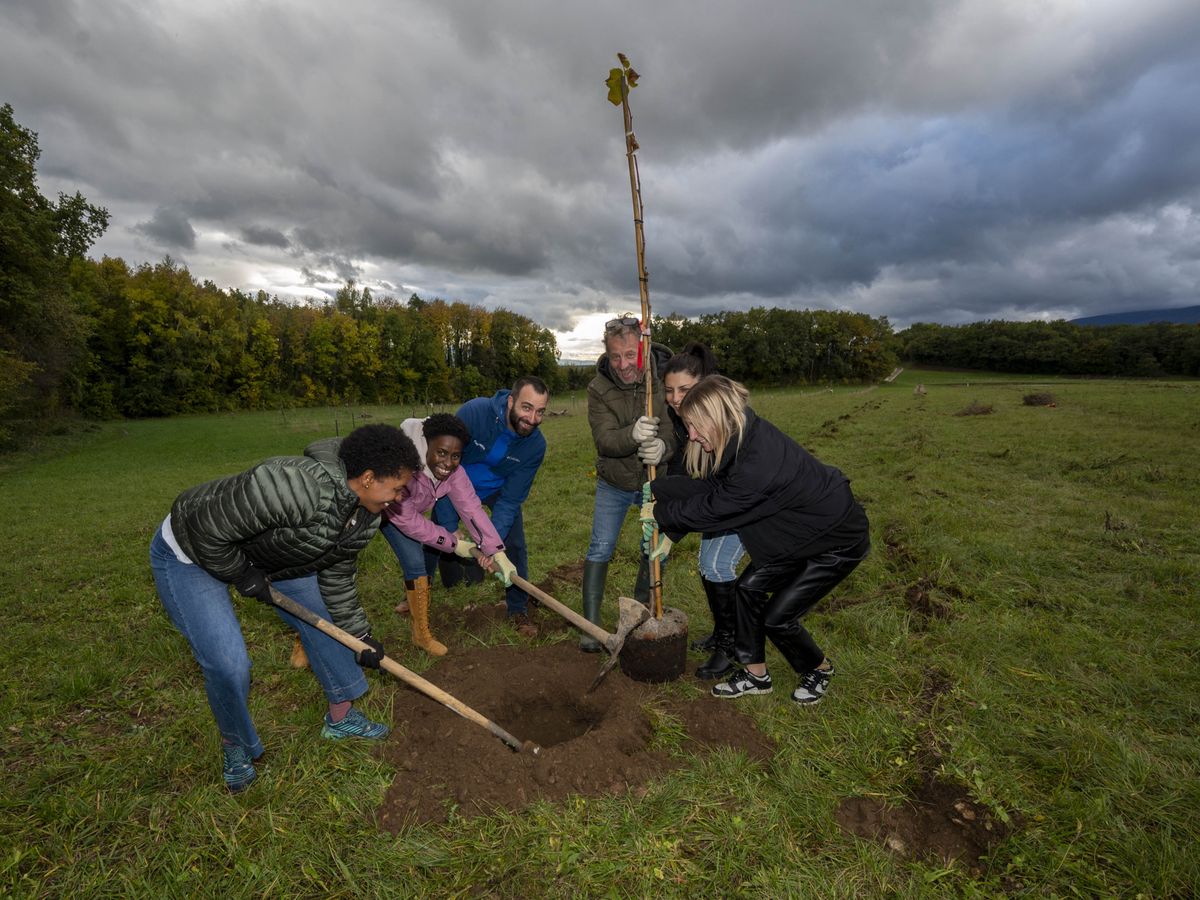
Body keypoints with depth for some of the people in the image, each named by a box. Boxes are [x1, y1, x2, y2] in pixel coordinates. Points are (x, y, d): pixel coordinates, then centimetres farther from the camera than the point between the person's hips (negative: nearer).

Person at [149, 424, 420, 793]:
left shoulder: (365, 519, -14)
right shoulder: (295, 485, -43)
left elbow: (337, 578, -1)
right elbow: (206, 529, -34)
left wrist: (360, 636, 1)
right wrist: (243, 575, -19)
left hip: (263, 554, 8)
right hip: (190, 553, -7)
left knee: (326, 620, 7)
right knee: (229, 665, -13)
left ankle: (341, 717, 28)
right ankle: (235, 746, 21)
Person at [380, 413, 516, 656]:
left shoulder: (452, 470, -24)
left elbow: (471, 508, -26)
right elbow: (407, 521, -32)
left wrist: (498, 553, -33)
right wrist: (453, 543, -23)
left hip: (404, 508, 5)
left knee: (414, 561, 0)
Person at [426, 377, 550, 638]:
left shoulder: (536, 445, -28)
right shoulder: (473, 413, -37)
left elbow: (511, 499, -22)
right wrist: (450, 527, -30)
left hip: (499, 490, 1)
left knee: (515, 545, -8)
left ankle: (517, 610, 12)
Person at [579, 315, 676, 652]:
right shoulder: (599, 388, -18)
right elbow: (604, 439, -26)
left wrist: (664, 445, -46)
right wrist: (633, 435, -48)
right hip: (614, 482, 0)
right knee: (600, 549, 0)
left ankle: (640, 610, 38)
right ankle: (591, 623, 14)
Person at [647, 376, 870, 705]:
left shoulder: (758, 465, -38)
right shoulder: (742, 439, -11)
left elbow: (710, 510, -26)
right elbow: (709, 487, -4)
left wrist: (660, 513, -11)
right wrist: (657, 488, -12)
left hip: (839, 541, -8)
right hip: (801, 531, 9)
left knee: (777, 616, -4)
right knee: (749, 587, 4)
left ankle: (819, 669, 28)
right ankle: (755, 674, 22)